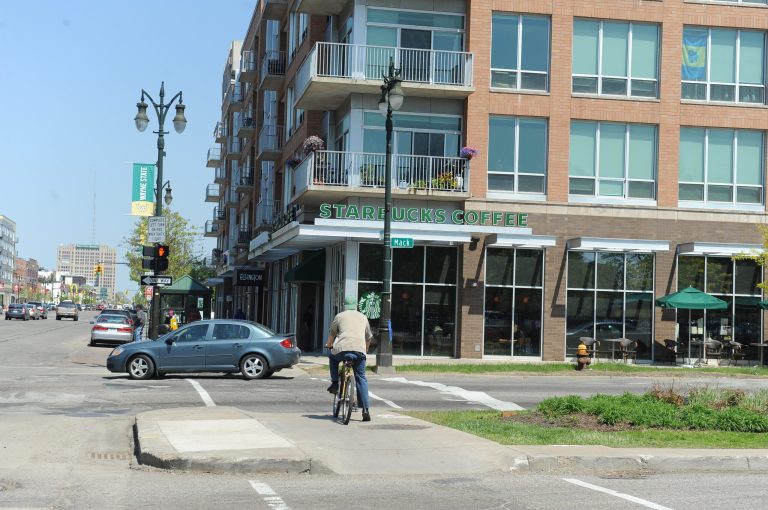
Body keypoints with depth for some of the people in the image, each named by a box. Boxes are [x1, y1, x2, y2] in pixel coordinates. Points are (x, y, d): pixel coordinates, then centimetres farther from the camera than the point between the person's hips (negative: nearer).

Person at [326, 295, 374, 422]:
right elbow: (368, 337, 33)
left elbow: (332, 333, 23)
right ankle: (365, 410, -2)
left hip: (342, 348, -1)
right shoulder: (363, 317, 25)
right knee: (361, 379, 8)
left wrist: (329, 344, 41)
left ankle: (334, 384, 23)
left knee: (332, 357, 33)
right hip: (359, 350, 1)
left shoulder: (340, 316, 17)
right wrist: (366, 349, 49)